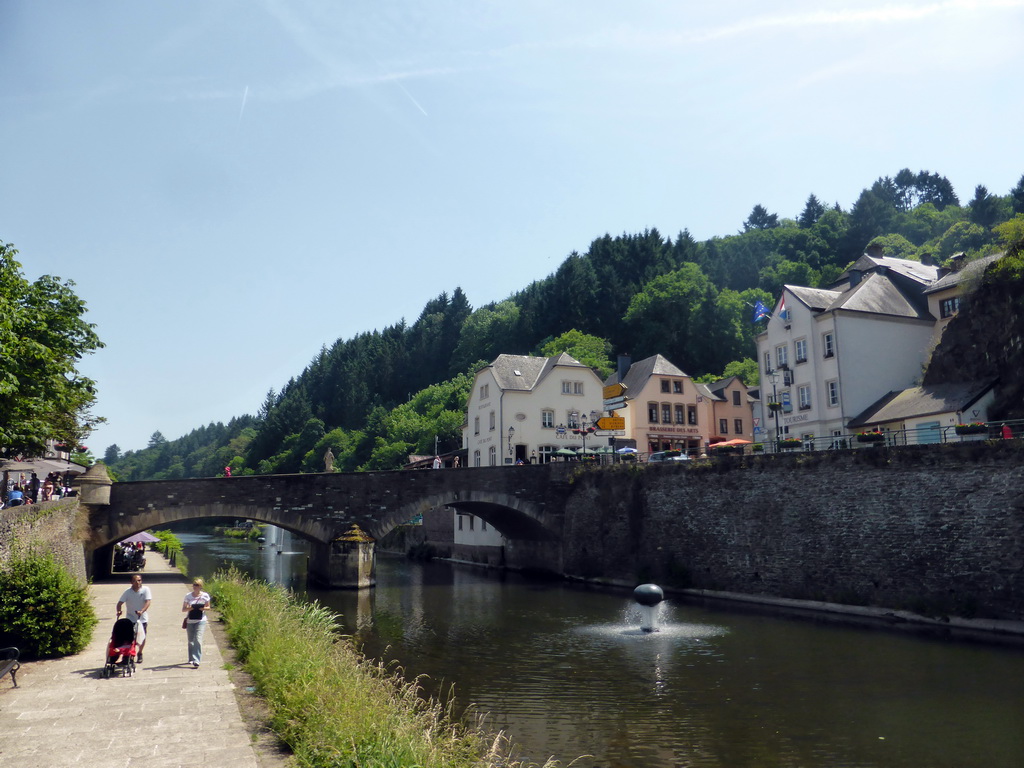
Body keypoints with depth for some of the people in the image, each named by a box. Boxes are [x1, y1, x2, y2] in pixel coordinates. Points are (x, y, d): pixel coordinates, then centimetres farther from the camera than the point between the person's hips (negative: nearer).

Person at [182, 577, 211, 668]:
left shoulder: (205, 596, -1)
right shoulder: (188, 596, 1)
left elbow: (208, 607, 9)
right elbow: (183, 609, 3)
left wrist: (204, 608, -14)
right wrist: (190, 608, -18)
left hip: (201, 621, -2)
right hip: (190, 621, 3)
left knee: (198, 640, -15)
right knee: (191, 641, 14)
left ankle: (196, 661, -18)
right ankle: (191, 659, 35)